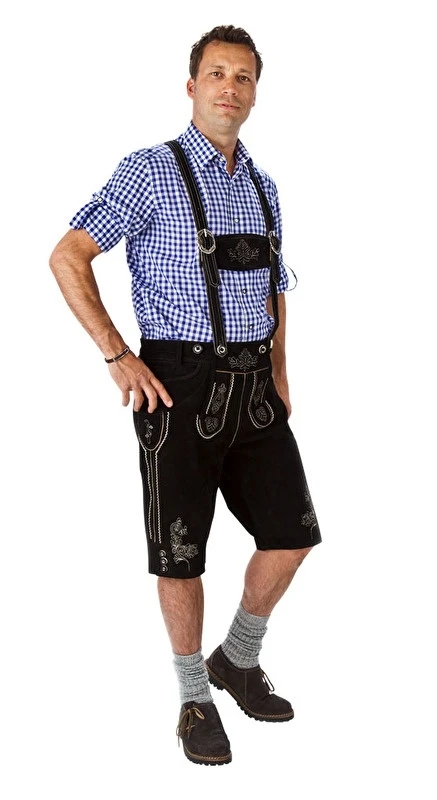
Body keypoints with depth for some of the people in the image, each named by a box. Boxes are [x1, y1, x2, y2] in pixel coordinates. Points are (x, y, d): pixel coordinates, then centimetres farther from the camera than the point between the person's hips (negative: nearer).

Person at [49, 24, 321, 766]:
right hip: (179, 385, -6)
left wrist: (278, 371, 9)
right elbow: (67, 258, -11)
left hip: (251, 387, 6)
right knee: (181, 552, 3)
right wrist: (118, 357, -14)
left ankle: (239, 659, 28)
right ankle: (196, 700, 20)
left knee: (292, 532, 5)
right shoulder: (151, 170, -6)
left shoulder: (262, 186, 13)